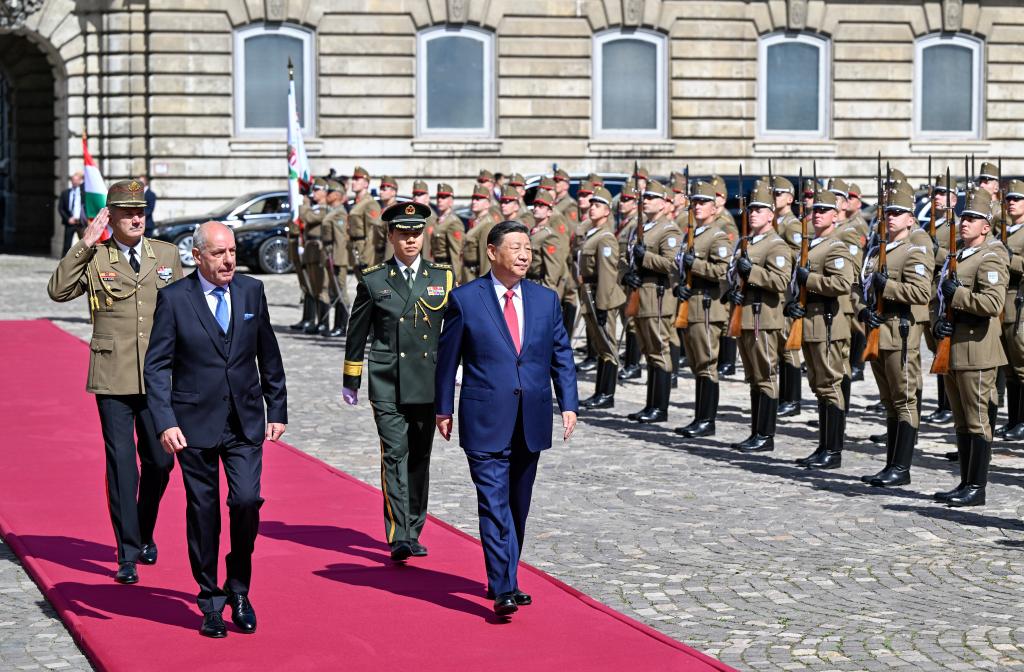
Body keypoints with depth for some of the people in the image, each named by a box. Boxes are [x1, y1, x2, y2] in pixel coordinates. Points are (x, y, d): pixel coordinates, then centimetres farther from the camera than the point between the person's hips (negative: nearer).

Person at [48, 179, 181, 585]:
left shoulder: (168, 254, 8)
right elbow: (58, 290, -15)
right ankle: (128, 554, 4)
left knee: (160, 461, 7)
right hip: (112, 378, -3)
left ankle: (144, 535, 32)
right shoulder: (93, 258, 0)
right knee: (121, 462, -3)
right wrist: (85, 244, -18)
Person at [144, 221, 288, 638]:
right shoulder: (174, 298, -5)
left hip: (245, 422, 2)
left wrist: (277, 409, 12)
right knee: (203, 512, 4)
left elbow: (268, 355, 13)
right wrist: (165, 422, -15)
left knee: (247, 501, -11)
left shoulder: (252, 291, 4)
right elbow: (157, 365, -5)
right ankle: (211, 602, 18)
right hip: (195, 423, -2)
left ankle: (239, 589, 11)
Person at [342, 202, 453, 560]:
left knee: (420, 458, 9)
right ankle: (399, 537, -13)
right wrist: (351, 381, 13)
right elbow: (357, 333, 11)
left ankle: (413, 531, 21)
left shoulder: (444, 276, 7)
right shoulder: (373, 280, 3)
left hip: (428, 383, 2)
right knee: (395, 455, -11)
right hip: (387, 386, -2)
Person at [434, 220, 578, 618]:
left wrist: (568, 404, 2)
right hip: (486, 422, -4)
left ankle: (505, 579, 25)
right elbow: (447, 357, 2)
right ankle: (503, 589, -12)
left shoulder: (546, 300, 8)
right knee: (494, 505, -10)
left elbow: (562, 356, 11)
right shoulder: (464, 299, -3)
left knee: (518, 506, 13)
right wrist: (444, 408, 3)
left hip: (531, 421, 4)